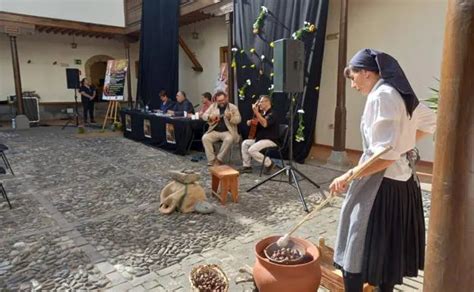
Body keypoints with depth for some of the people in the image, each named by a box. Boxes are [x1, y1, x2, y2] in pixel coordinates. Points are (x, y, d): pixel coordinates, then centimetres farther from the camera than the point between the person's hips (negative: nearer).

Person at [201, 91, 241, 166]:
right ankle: (212, 160, -17)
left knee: (229, 139, -35)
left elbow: (238, 120, -6)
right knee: (205, 138, -24)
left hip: (227, 131, -3)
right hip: (215, 131, 3)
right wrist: (210, 117, -11)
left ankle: (219, 159, -18)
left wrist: (230, 117, -24)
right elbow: (204, 116, 12)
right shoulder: (213, 106, 11)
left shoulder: (233, 107, 2)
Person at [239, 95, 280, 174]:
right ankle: (246, 166, 4)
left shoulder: (272, 114, -14)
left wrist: (256, 112, -32)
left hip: (271, 140, -9)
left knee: (251, 150, -23)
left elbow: (264, 124, -33)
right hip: (260, 138, 10)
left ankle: (269, 163, -7)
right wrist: (250, 122, 2)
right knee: (245, 143, 1)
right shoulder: (262, 113, 15)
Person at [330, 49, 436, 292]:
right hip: (403, 181, 10)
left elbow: (386, 155, -24)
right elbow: (430, 122, 27)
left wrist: (349, 175, -23)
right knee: (388, 250, 19)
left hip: (382, 183, -10)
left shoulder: (381, 96, -17)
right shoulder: (401, 93, 11)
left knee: (356, 251, 0)